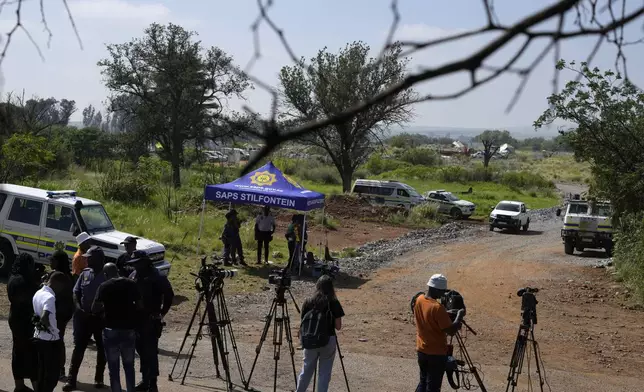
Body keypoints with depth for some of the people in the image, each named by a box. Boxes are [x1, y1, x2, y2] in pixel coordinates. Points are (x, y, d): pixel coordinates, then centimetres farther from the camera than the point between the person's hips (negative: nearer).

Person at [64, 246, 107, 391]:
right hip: (84, 316, 3)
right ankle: (71, 379, 5)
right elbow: (76, 292, 8)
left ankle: (99, 378, 20)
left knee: (102, 348, 8)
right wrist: (78, 308, -6)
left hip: (101, 318, -3)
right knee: (78, 347, 2)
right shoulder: (85, 274, 5)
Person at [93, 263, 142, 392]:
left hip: (111, 330, -3)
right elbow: (140, 306, 5)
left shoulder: (104, 286, -7)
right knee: (129, 366, 15)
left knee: (114, 368, 4)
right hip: (129, 329, 3)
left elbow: (95, 309, -10)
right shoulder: (131, 284, 3)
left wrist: (105, 309, 9)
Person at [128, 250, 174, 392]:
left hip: (151, 320, -7)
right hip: (137, 318, 7)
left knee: (151, 351, -7)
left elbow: (169, 294, -10)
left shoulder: (156, 277, -12)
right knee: (141, 350, 13)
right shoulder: (134, 275, 8)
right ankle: (145, 380, 23)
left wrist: (162, 313, -8)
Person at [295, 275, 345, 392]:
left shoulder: (308, 302, 0)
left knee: (306, 370, 17)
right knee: (324, 373, 7)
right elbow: (338, 326, -5)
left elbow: (303, 322, 3)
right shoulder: (334, 303, -7)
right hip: (328, 341, -3)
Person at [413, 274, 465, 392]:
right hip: (437, 353, -7)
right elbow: (451, 331, -23)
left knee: (423, 381, 21)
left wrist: (446, 314, 12)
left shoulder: (419, 300, -2)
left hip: (421, 350, 7)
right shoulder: (437, 307, -26)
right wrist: (459, 316, -9)